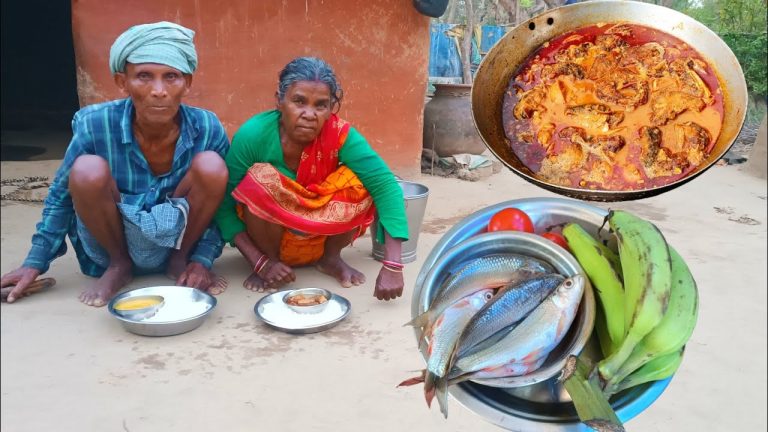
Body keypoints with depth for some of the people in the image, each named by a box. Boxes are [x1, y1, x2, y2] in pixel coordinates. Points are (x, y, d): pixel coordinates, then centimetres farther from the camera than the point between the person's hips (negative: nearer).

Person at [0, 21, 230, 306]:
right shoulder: (95, 125, -19)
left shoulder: (207, 129, -17)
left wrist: (202, 259, -17)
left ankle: (180, 261, -2)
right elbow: (62, 195, -4)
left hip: (177, 239, 0)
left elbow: (221, 201, -6)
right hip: (114, 242, 0)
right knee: (88, 170, -30)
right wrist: (36, 262, -2)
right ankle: (118, 266, -2)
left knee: (211, 166, -27)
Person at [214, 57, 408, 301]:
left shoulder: (340, 135, -23)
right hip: (269, 235, -1)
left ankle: (331, 258, 0)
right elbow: (222, 205, -18)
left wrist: (392, 266, -40)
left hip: (322, 235, 1)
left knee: (360, 182, -24)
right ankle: (270, 259, -5)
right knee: (261, 178, -30)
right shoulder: (252, 135, -25)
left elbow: (386, 187, -30)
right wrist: (260, 262, -28)